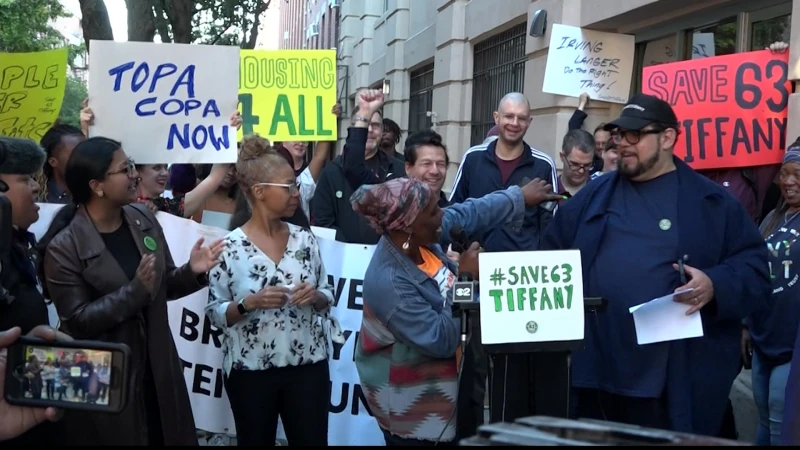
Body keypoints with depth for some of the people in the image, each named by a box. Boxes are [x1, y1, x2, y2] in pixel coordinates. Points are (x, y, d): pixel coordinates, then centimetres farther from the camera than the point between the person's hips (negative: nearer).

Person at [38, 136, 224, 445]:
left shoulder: (143, 218, 2)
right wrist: (135, 291, -28)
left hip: (159, 369, 6)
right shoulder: (64, 246, -16)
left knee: (171, 437, 16)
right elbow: (77, 321, -18)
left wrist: (192, 272, -12)